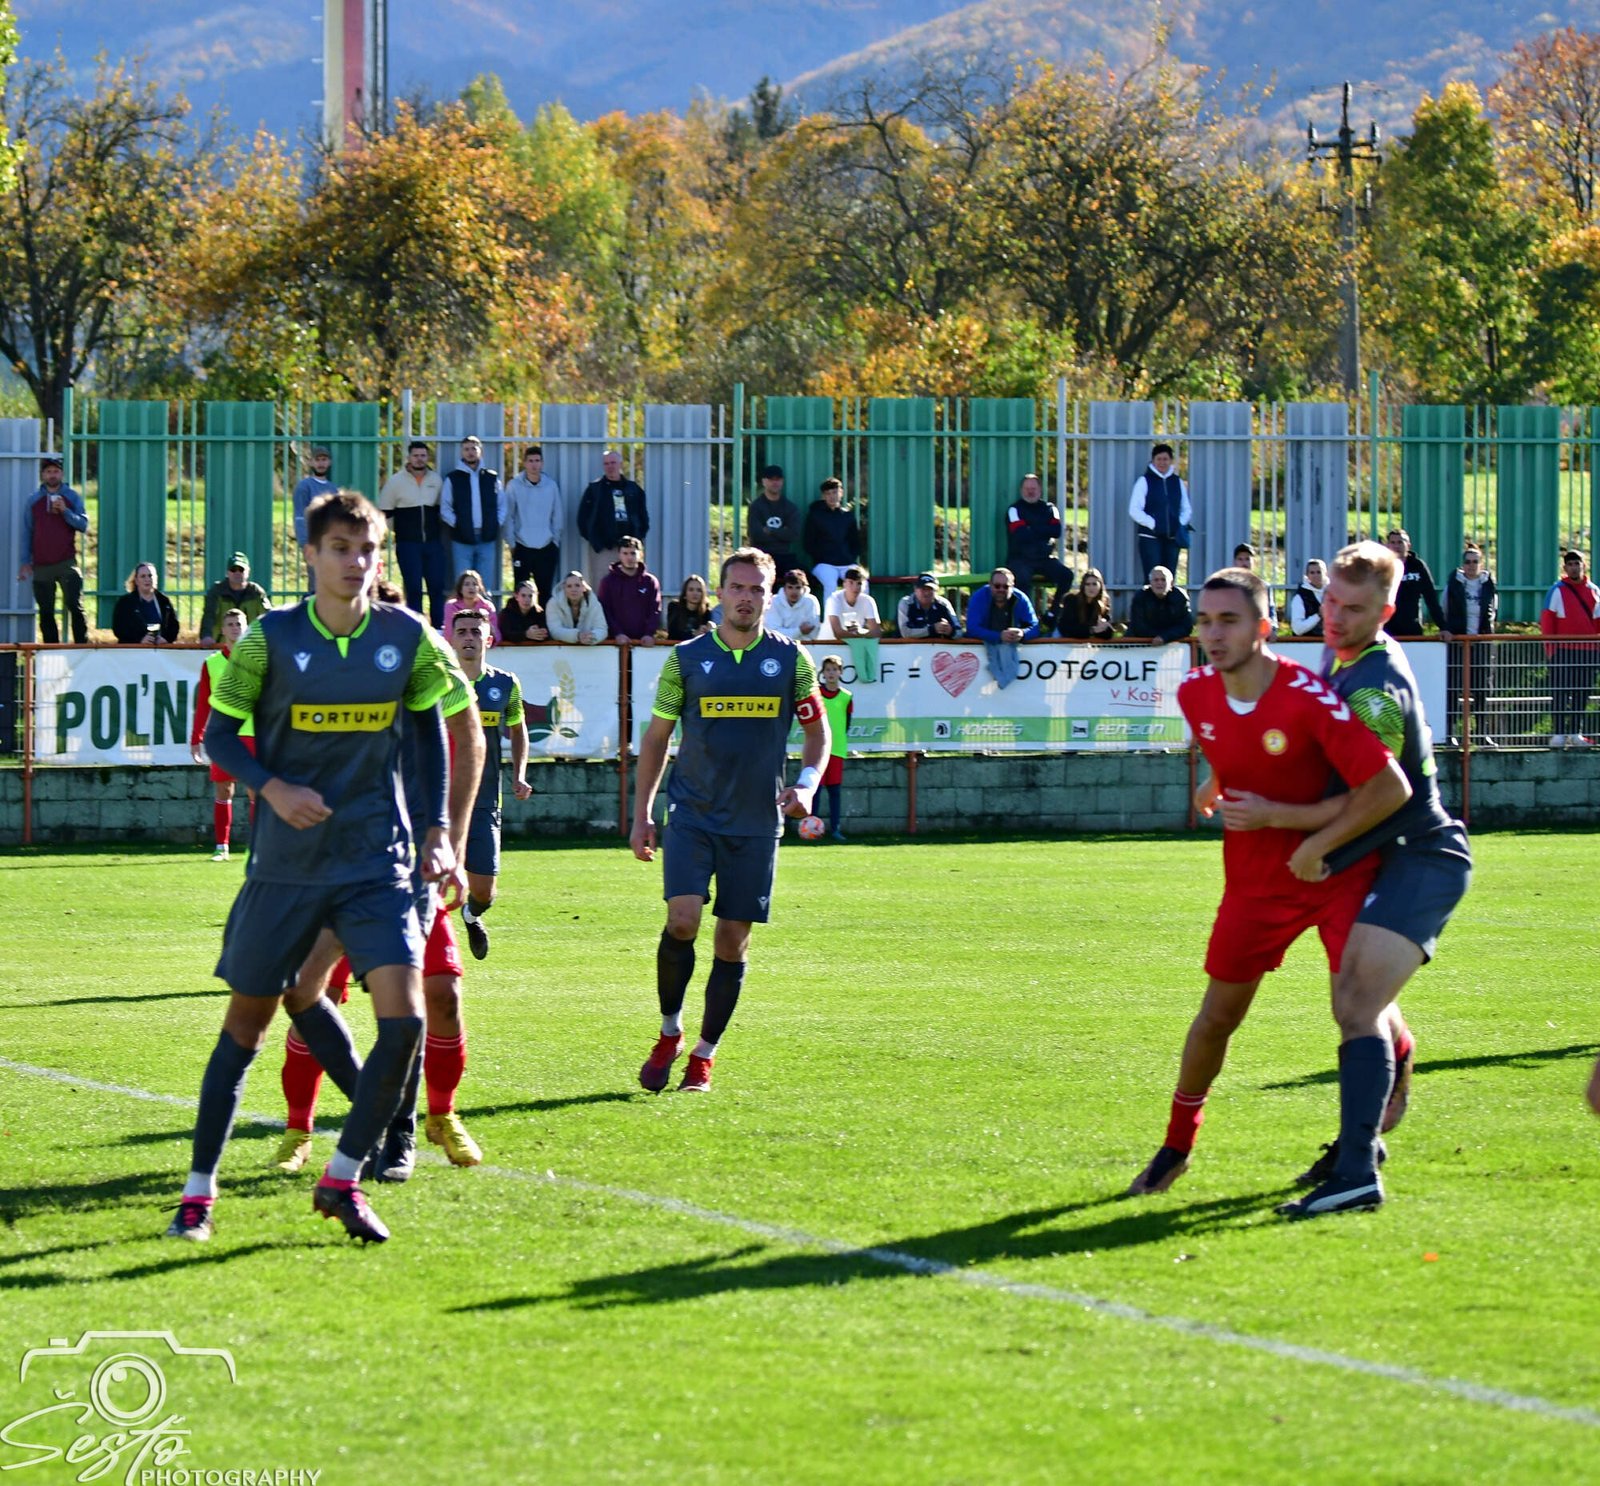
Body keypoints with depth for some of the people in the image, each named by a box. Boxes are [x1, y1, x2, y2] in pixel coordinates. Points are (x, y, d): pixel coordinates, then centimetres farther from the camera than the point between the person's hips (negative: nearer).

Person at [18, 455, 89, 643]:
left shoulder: (72, 497, 5)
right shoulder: (33, 501, 9)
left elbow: (83, 525, -1)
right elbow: (27, 533, 10)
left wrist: (65, 511, -16)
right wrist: (25, 562, 5)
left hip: (67, 563, -2)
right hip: (41, 566, 2)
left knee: (75, 606, -10)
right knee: (46, 613, 4)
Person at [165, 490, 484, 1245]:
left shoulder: (408, 638, -2)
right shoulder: (271, 638, -6)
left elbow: (460, 729, 11)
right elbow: (219, 733, 0)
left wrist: (440, 831, 4)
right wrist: (272, 787, -18)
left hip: (376, 863, 1)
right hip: (285, 863, -1)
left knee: (404, 1016, -15)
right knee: (248, 1020, 6)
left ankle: (342, 1178, 0)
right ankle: (198, 1190, 18)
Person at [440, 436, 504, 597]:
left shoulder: (492, 478, 10)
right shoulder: (453, 479, 5)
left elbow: (502, 506, 13)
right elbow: (445, 508, 4)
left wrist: (496, 524, -1)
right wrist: (456, 524, -9)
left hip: (487, 540, 2)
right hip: (462, 541, -2)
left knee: (486, 588, 2)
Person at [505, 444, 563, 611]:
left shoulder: (551, 486, 3)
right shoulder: (515, 486, -3)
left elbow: (558, 516, 8)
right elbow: (508, 516, -1)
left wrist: (555, 540, 5)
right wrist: (512, 542, -3)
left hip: (546, 548, 1)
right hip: (522, 548, -1)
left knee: (546, 591, 3)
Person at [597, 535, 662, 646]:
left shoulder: (650, 581, 8)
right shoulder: (608, 581, 6)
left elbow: (655, 611, 2)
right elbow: (605, 611, 0)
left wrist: (649, 634, -13)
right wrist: (617, 633, -14)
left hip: (643, 640, 1)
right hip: (616, 640, -1)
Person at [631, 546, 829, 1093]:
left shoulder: (790, 659, 4)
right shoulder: (687, 658, 2)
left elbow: (817, 728, 12)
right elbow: (656, 737, 9)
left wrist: (807, 782, -6)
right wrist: (641, 813, 4)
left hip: (757, 821, 1)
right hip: (692, 815, -1)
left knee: (732, 942, 2)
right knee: (682, 921, -17)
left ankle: (703, 1056, 14)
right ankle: (669, 1033, 4)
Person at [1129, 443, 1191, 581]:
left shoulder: (1178, 483, 13)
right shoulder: (1144, 482, 1)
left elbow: (1186, 509, 19)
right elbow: (1134, 510, -5)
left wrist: (1181, 524, -1)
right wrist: (1152, 523, -15)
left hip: (1172, 538, 4)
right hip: (1150, 537, -4)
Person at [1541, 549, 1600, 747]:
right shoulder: (1557, 591, 0)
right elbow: (1546, 621, -2)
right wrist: (1550, 648, -9)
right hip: (1563, 650, -4)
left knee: (1582, 693, 6)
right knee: (1560, 692, -5)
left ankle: (1576, 733, 13)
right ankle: (1558, 734, -3)